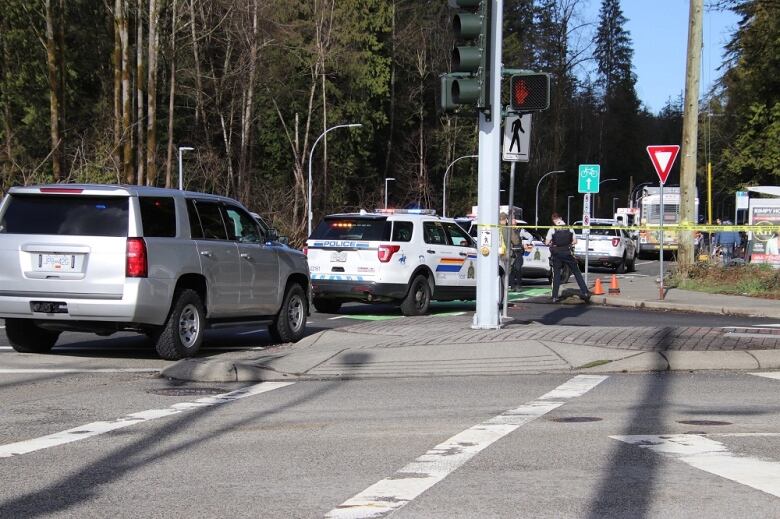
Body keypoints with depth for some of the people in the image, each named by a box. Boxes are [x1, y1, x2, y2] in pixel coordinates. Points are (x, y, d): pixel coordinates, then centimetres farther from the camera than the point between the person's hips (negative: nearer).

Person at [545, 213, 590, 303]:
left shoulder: (552, 229, -5)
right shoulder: (569, 228, 2)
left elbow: (547, 242, -9)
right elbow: (575, 241, 1)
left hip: (557, 254, -1)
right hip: (567, 253, 1)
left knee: (556, 275, 7)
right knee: (577, 273, 10)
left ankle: (555, 297, 2)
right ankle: (585, 292, 5)